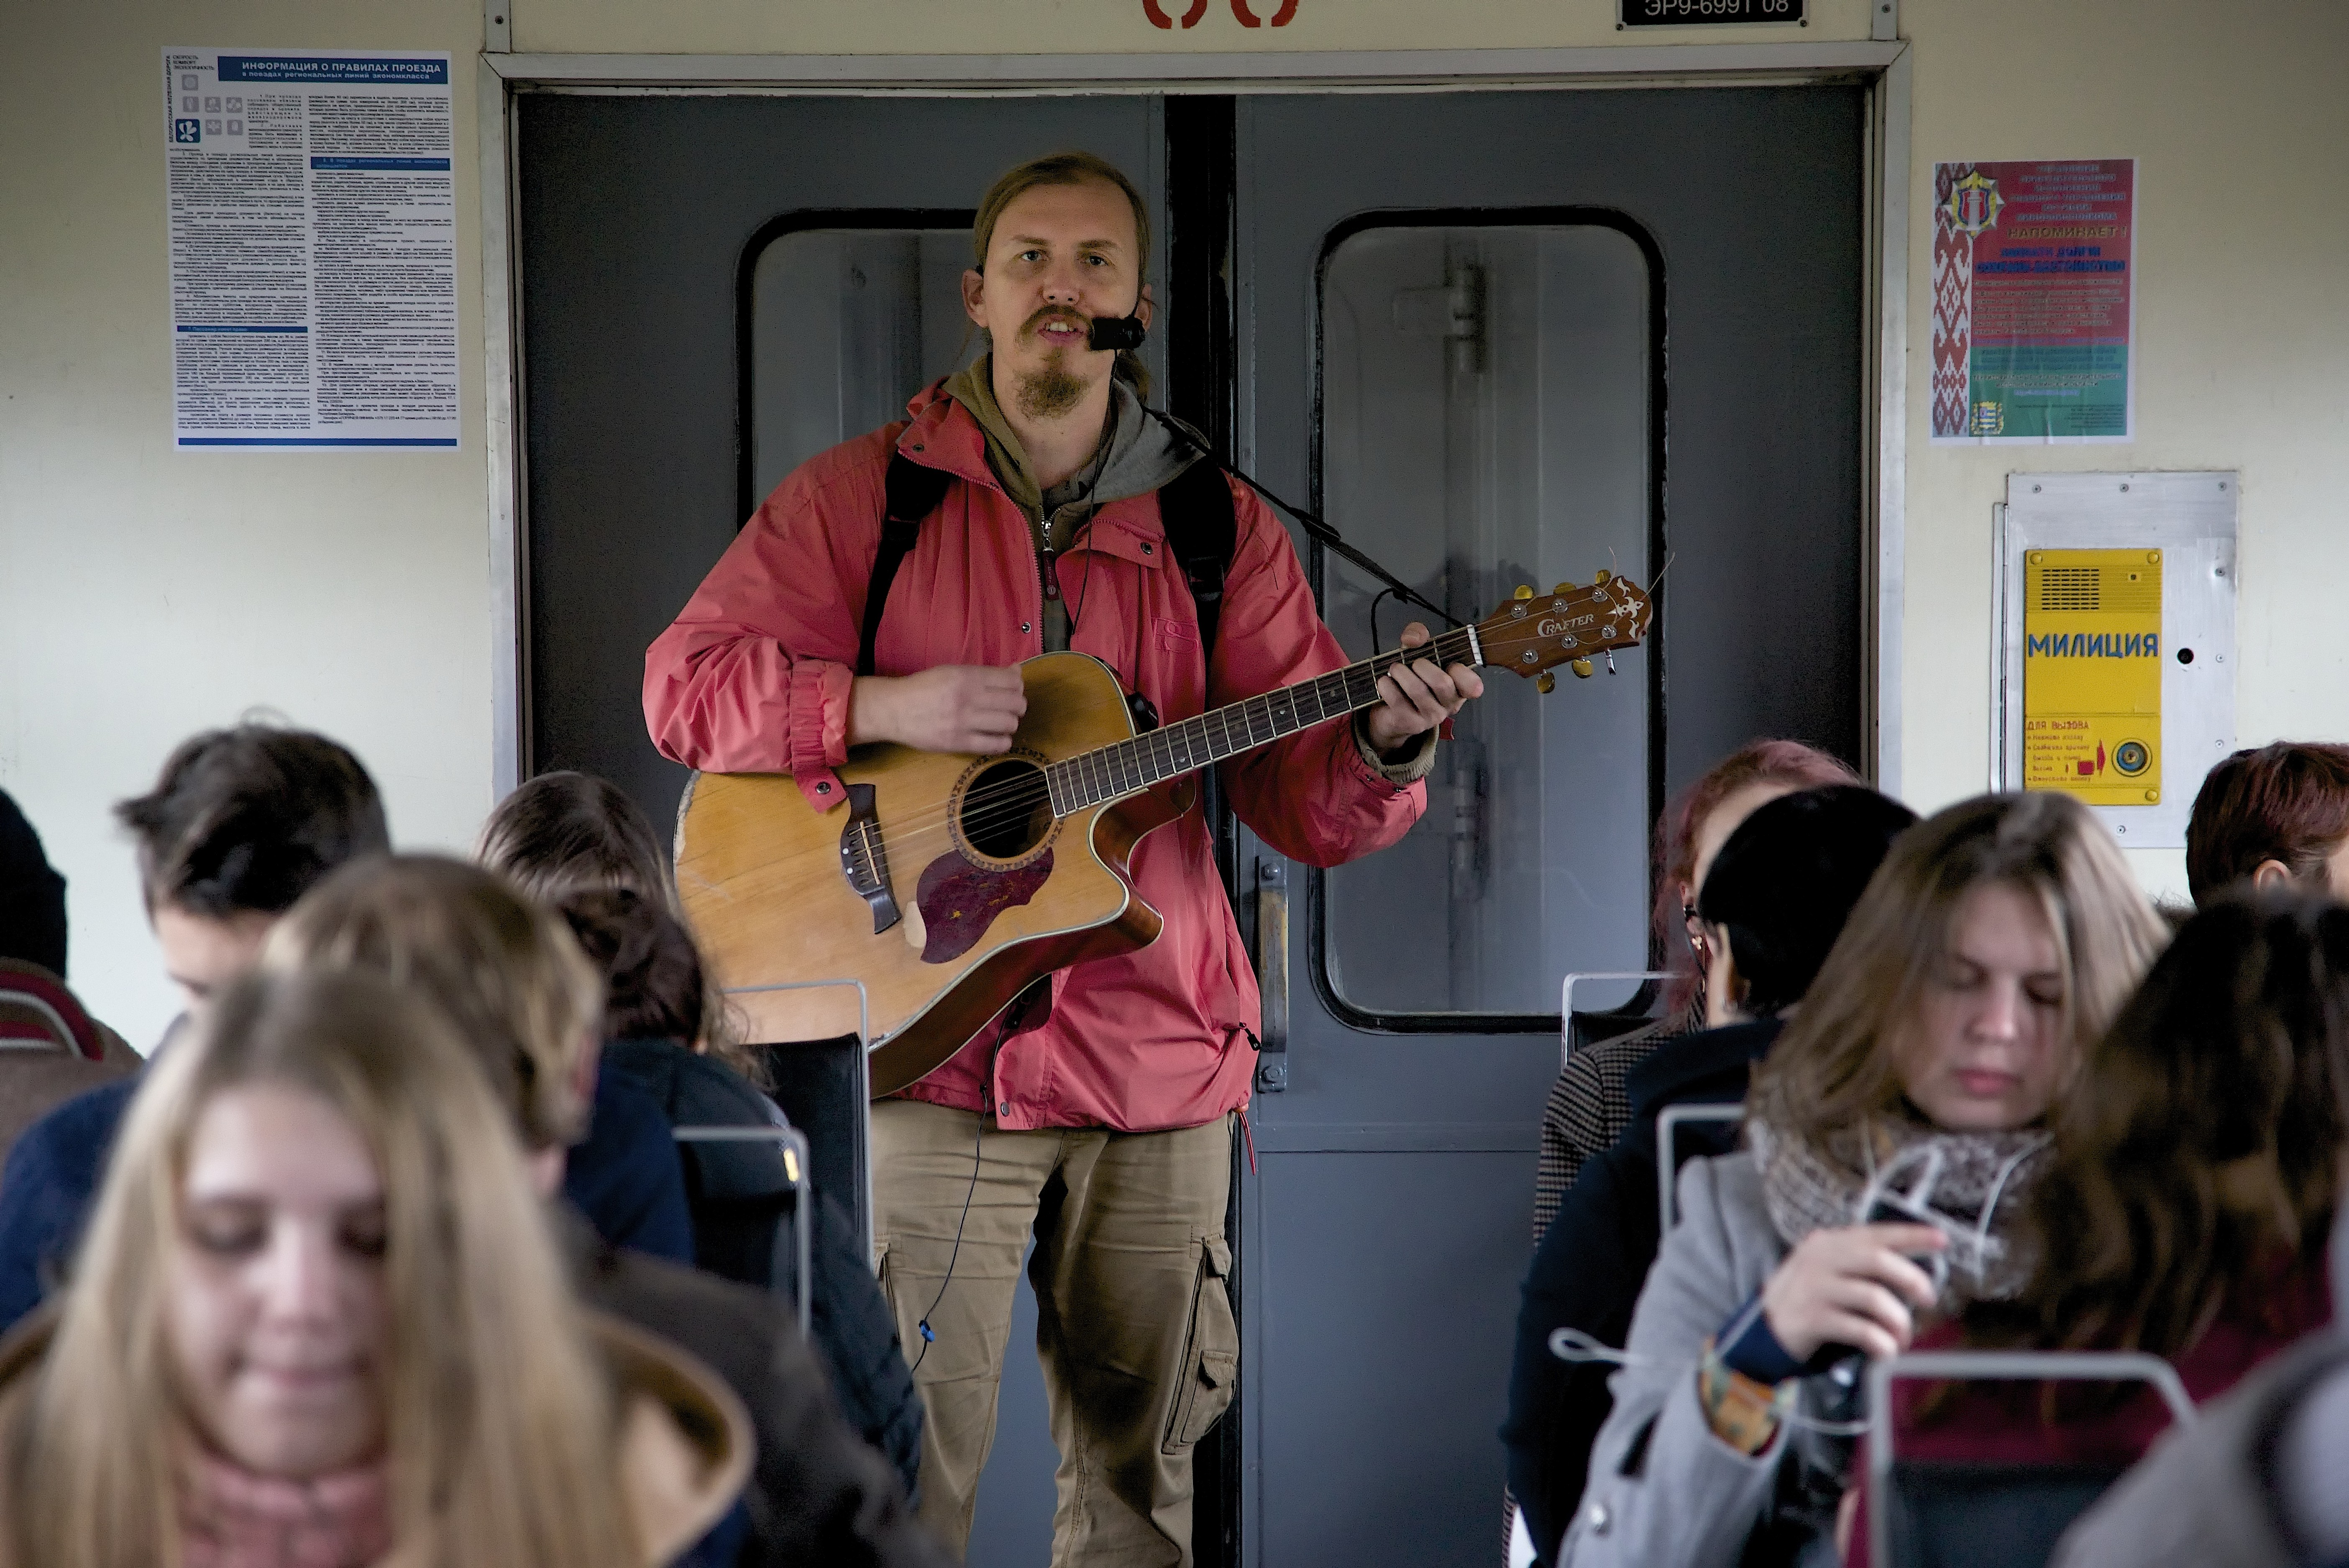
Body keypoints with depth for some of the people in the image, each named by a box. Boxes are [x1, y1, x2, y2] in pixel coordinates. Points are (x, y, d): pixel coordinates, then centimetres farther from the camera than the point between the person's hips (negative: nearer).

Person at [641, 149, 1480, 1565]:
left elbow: (1308, 803, 5)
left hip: (1157, 1065, 3)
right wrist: (890, 708, -16)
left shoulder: (1219, 528, 8)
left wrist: (1386, 741, -17)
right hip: (932, 1057, -2)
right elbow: (685, 682, -2)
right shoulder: (864, 497, 3)